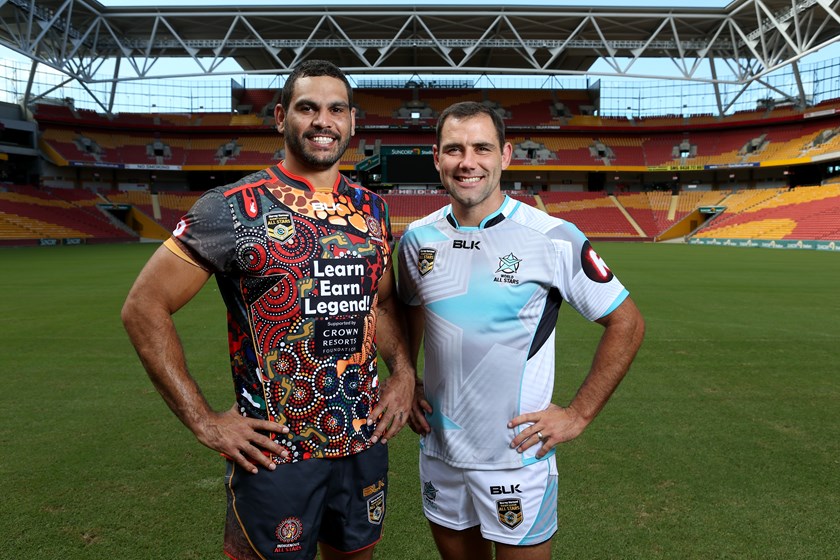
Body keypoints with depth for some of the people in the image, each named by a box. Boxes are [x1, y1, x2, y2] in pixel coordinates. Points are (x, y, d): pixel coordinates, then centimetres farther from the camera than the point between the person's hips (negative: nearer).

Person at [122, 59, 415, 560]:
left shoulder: (373, 210, 4)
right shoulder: (233, 208, -11)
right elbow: (145, 306, -9)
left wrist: (403, 372, 2)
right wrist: (204, 421, -12)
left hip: (366, 442, 5)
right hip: (275, 450, -5)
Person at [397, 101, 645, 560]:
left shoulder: (553, 238, -15)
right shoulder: (418, 238, -1)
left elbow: (626, 324, -7)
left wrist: (578, 414, -9)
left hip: (518, 455, -4)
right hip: (438, 450, 4)